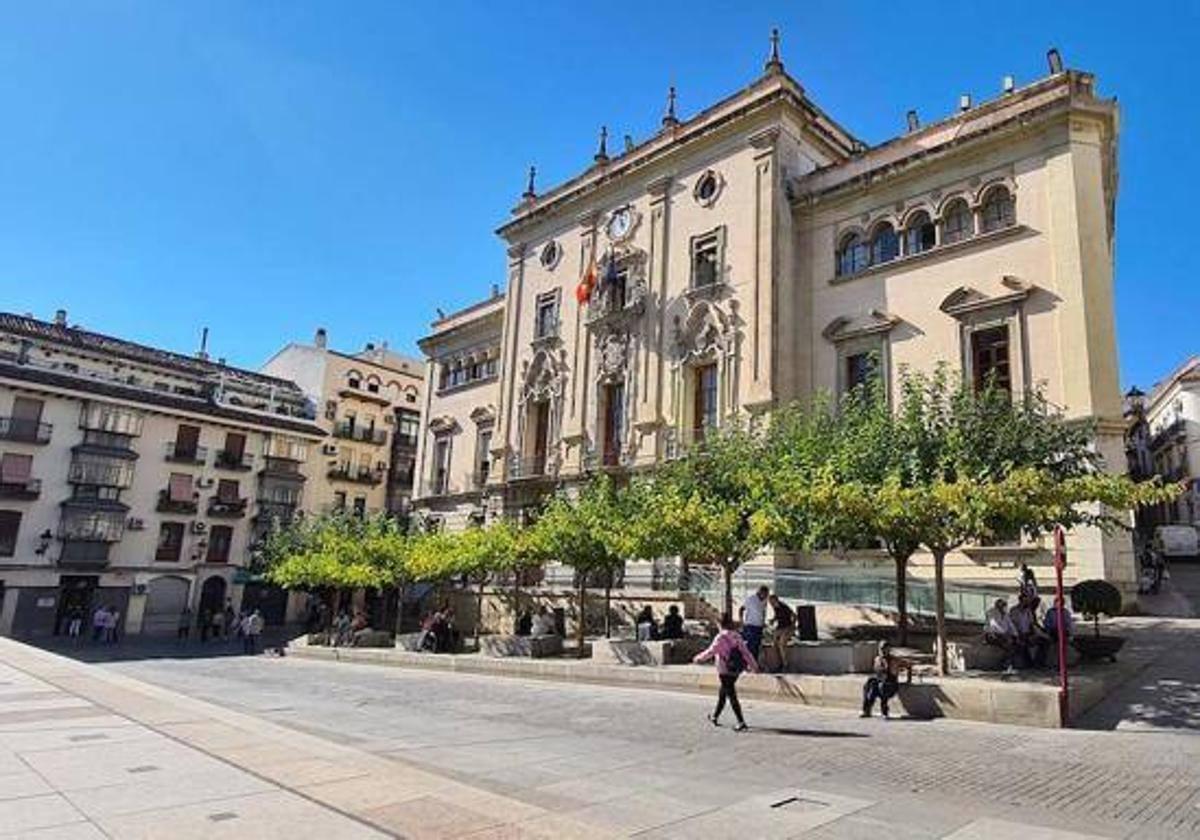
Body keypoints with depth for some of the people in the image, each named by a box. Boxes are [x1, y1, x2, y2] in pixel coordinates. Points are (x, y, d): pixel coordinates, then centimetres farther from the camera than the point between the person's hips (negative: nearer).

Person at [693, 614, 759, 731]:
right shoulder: (737, 636, 0)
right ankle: (715, 717, 34)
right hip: (736, 670, 7)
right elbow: (746, 652, 1)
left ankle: (741, 723, -5)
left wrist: (698, 658, 0)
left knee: (732, 696, -1)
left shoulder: (720, 637, -17)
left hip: (725, 671, -7)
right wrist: (753, 666, 8)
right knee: (722, 694, 21)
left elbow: (711, 651, -15)